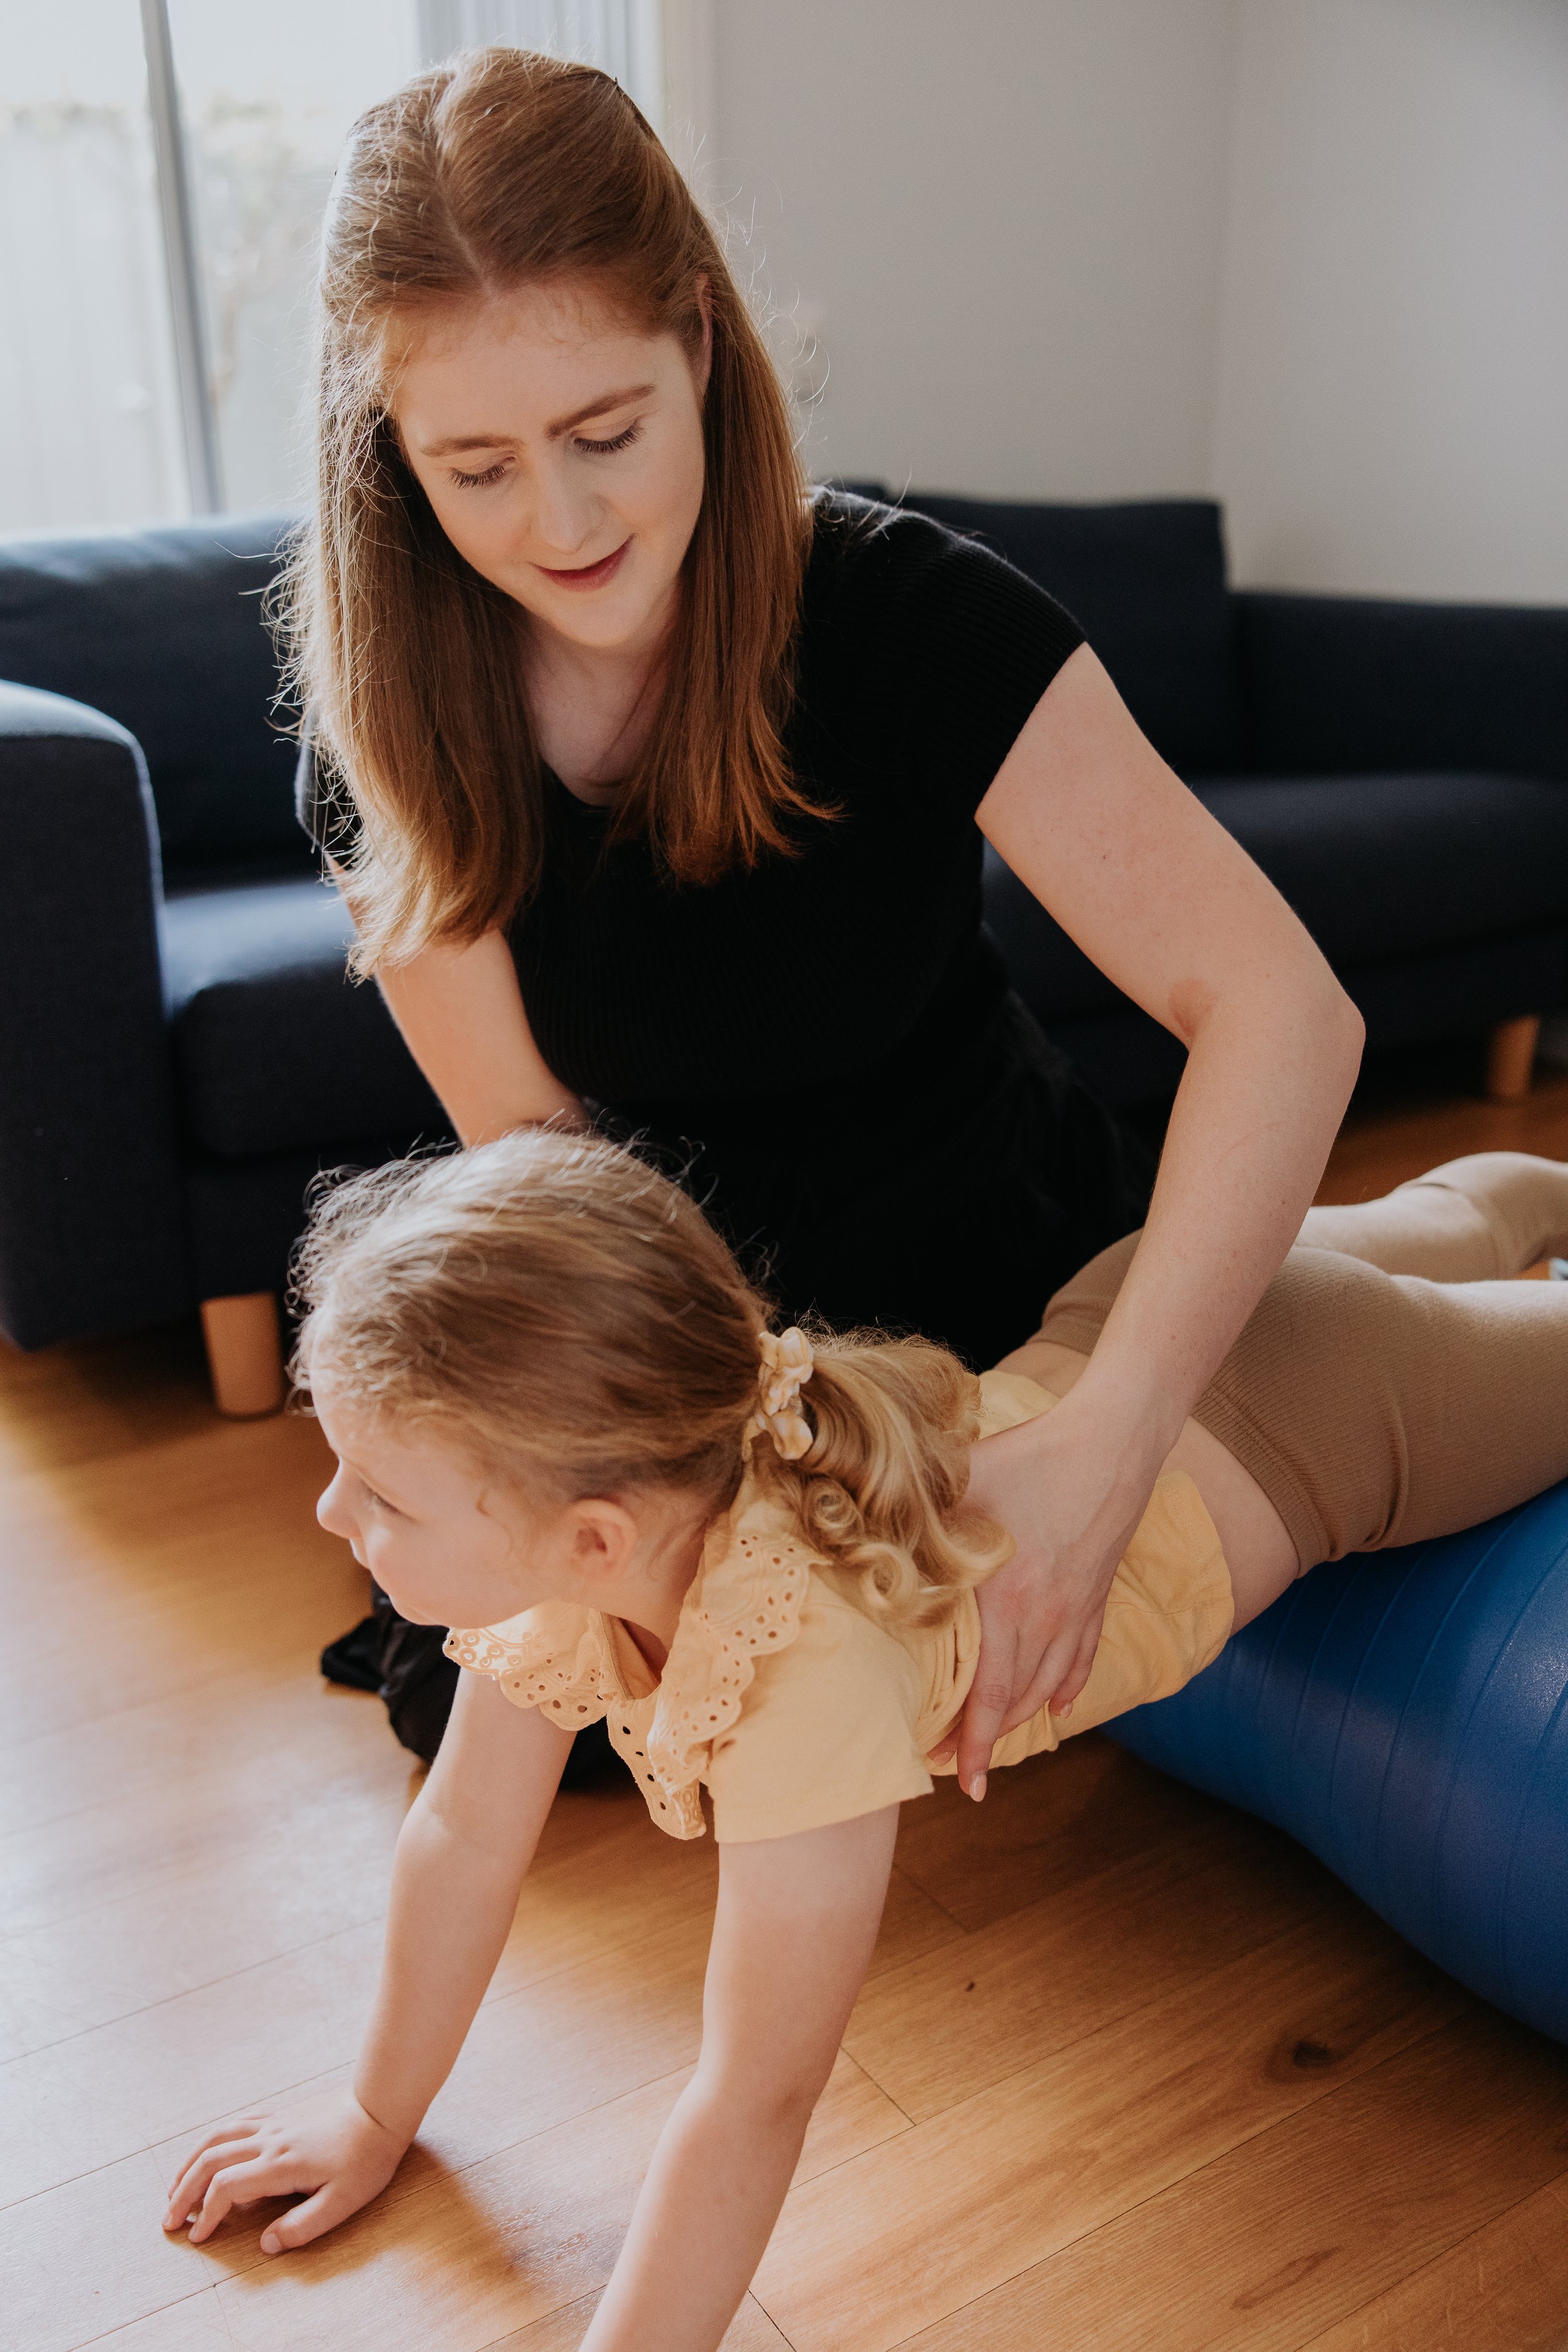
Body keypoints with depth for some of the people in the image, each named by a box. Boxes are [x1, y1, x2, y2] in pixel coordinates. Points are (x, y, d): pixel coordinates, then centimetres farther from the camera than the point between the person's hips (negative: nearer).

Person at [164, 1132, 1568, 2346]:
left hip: (1324, 1415, -6)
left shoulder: (810, 1664, -47)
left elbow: (756, 2098, -39)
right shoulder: (560, 1498, -26)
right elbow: (467, 1833, -12)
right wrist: (382, 2114, -4)